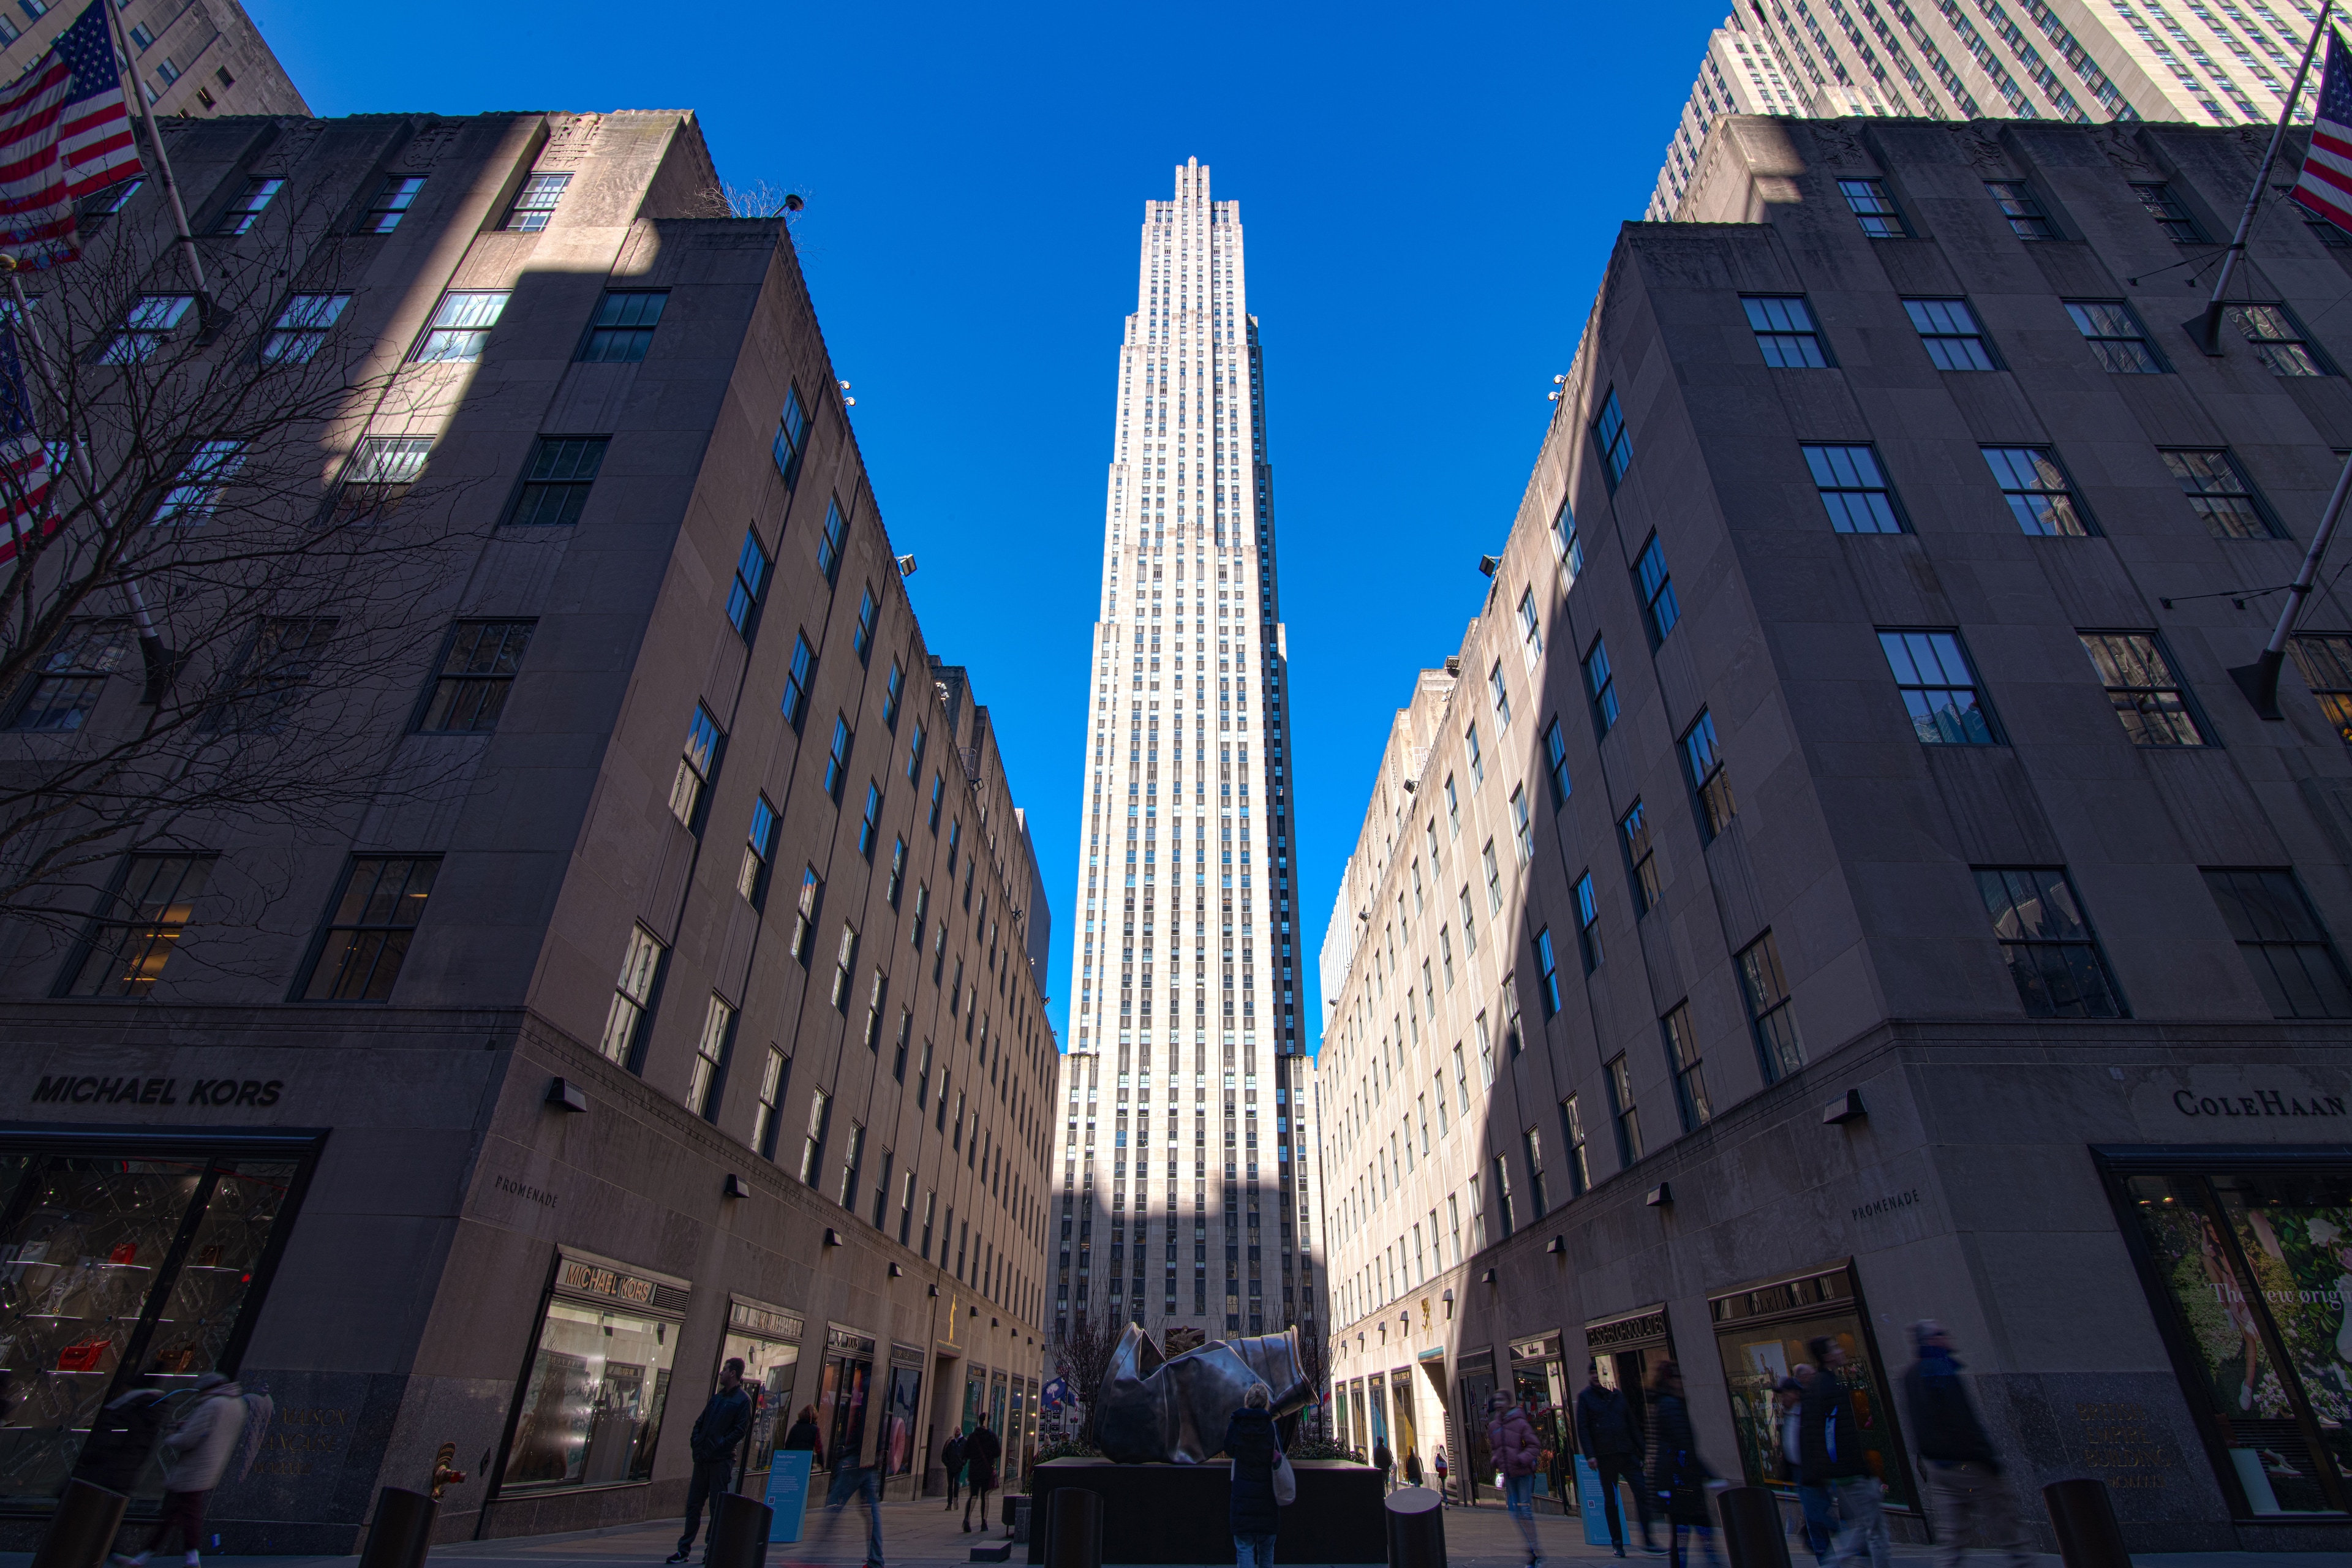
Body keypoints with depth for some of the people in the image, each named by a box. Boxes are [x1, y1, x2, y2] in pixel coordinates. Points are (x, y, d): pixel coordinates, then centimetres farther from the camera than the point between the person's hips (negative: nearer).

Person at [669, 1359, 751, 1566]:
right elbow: (701, 1420, 18)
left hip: (721, 1460, -7)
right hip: (703, 1458, 7)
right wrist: (696, 1441, 1)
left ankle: (712, 1551, 10)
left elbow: (741, 1430, -14)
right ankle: (684, 1549, 18)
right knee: (693, 1504, 9)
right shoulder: (717, 1396, 15)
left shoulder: (743, 1400, -7)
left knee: (717, 1507, 1)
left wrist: (717, 1447, -19)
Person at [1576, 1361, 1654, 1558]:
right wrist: (1590, 1454, -12)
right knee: (1610, 1500, 4)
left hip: (1627, 1453, 3)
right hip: (1604, 1456, -3)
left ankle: (1647, 1540, 0)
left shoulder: (1618, 1394, 12)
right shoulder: (1585, 1396, 2)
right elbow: (1582, 1428, -3)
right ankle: (1618, 1543, 14)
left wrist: (1641, 1450, 6)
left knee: (1643, 1491, -8)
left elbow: (1632, 1424, 14)